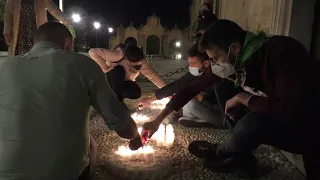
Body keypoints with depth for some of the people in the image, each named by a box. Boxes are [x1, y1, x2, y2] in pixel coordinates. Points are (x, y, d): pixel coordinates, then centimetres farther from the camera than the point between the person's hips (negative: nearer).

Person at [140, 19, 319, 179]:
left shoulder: (281, 51, -29)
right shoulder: (233, 59, -10)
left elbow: (295, 112, -39)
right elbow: (194, 87, -6)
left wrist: (243, 98, -26)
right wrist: (158, 120, -6)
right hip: (271, 119, 6)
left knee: (251, 124, -34)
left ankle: (222, 152, 1)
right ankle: (240, 153, 3)